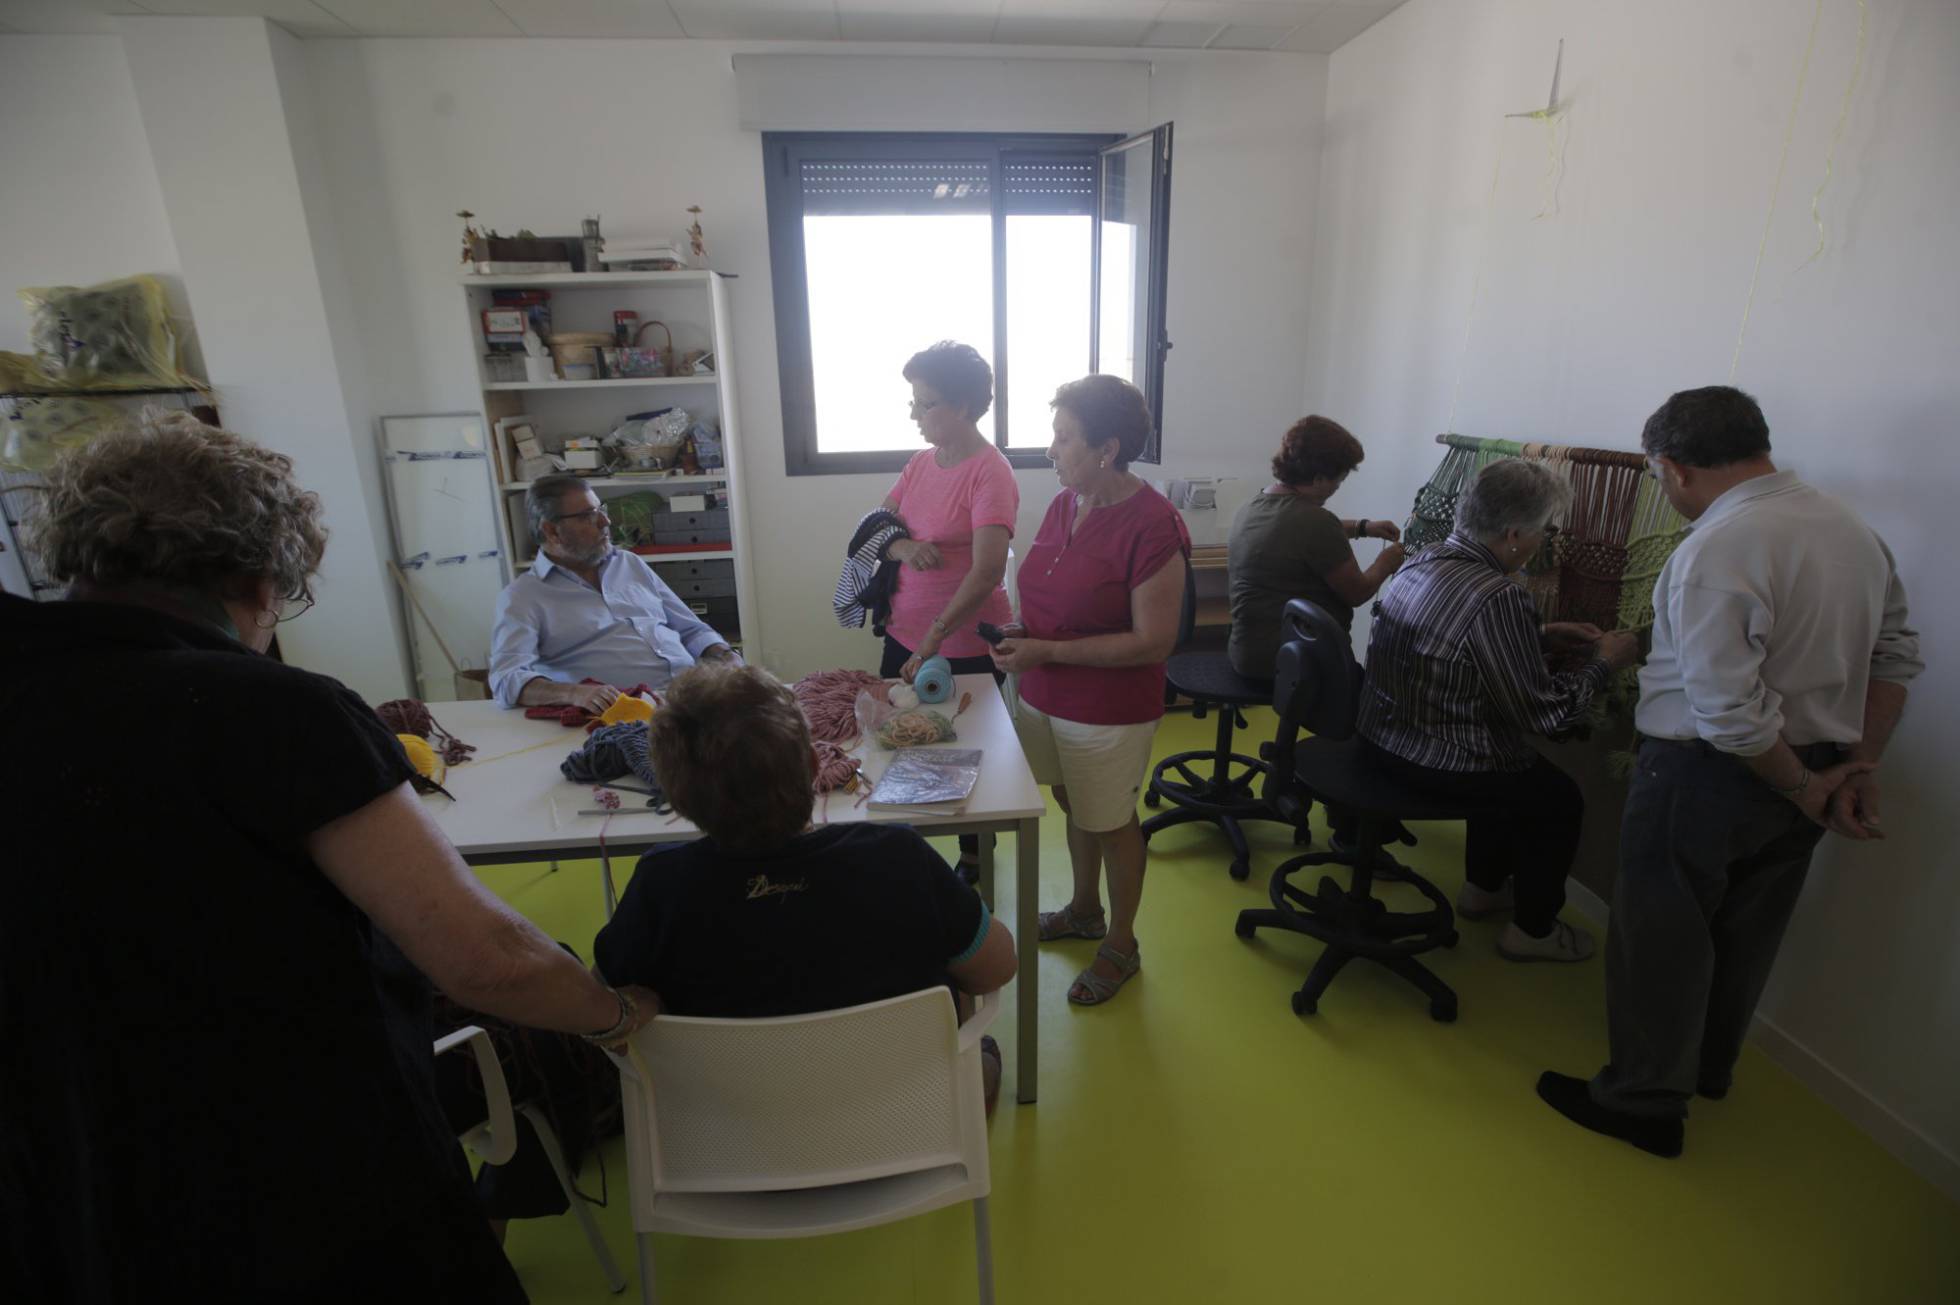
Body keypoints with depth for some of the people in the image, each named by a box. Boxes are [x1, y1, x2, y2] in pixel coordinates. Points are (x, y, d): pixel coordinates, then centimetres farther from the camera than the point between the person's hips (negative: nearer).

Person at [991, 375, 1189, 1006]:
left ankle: (1121, 946, 34)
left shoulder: (1152, 526, -23)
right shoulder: (1064, 504, 1)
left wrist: (1047, 651, -24)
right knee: (1073, 806, 23)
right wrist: (1020, 630, -3)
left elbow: (1153, 641, -24)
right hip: (1043, 697, 7)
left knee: (1111, 824, 11)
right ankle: (1085, 910, 48)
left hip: (1108, 713, -7)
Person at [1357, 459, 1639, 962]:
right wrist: (1603, 661, -3)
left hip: (1379, 734, 9)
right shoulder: (1498, 597, -27)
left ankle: (1483, 887, 46)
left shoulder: (1423, 559, -1)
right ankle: (1533, 929, 32)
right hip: (1432, 763, -8)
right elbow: (1544, 714, -18)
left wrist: (1542, 637, 14)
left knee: (1520, 768, 32)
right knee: (1560, 799, 16)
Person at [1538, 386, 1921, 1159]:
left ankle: (1645, 1102, 22)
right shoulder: (1856, 530, 4)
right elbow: (1898, 655, 10)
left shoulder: (1715, 552, -25)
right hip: (1807, 769, 9)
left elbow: (1729, 712, -27)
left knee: (1661, 940, 7)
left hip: (1709, 776, -8)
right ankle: (1708, 1068, 42)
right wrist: (1860, 768, 8)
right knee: (1743, 935, 23)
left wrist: (1804, 791, -11)